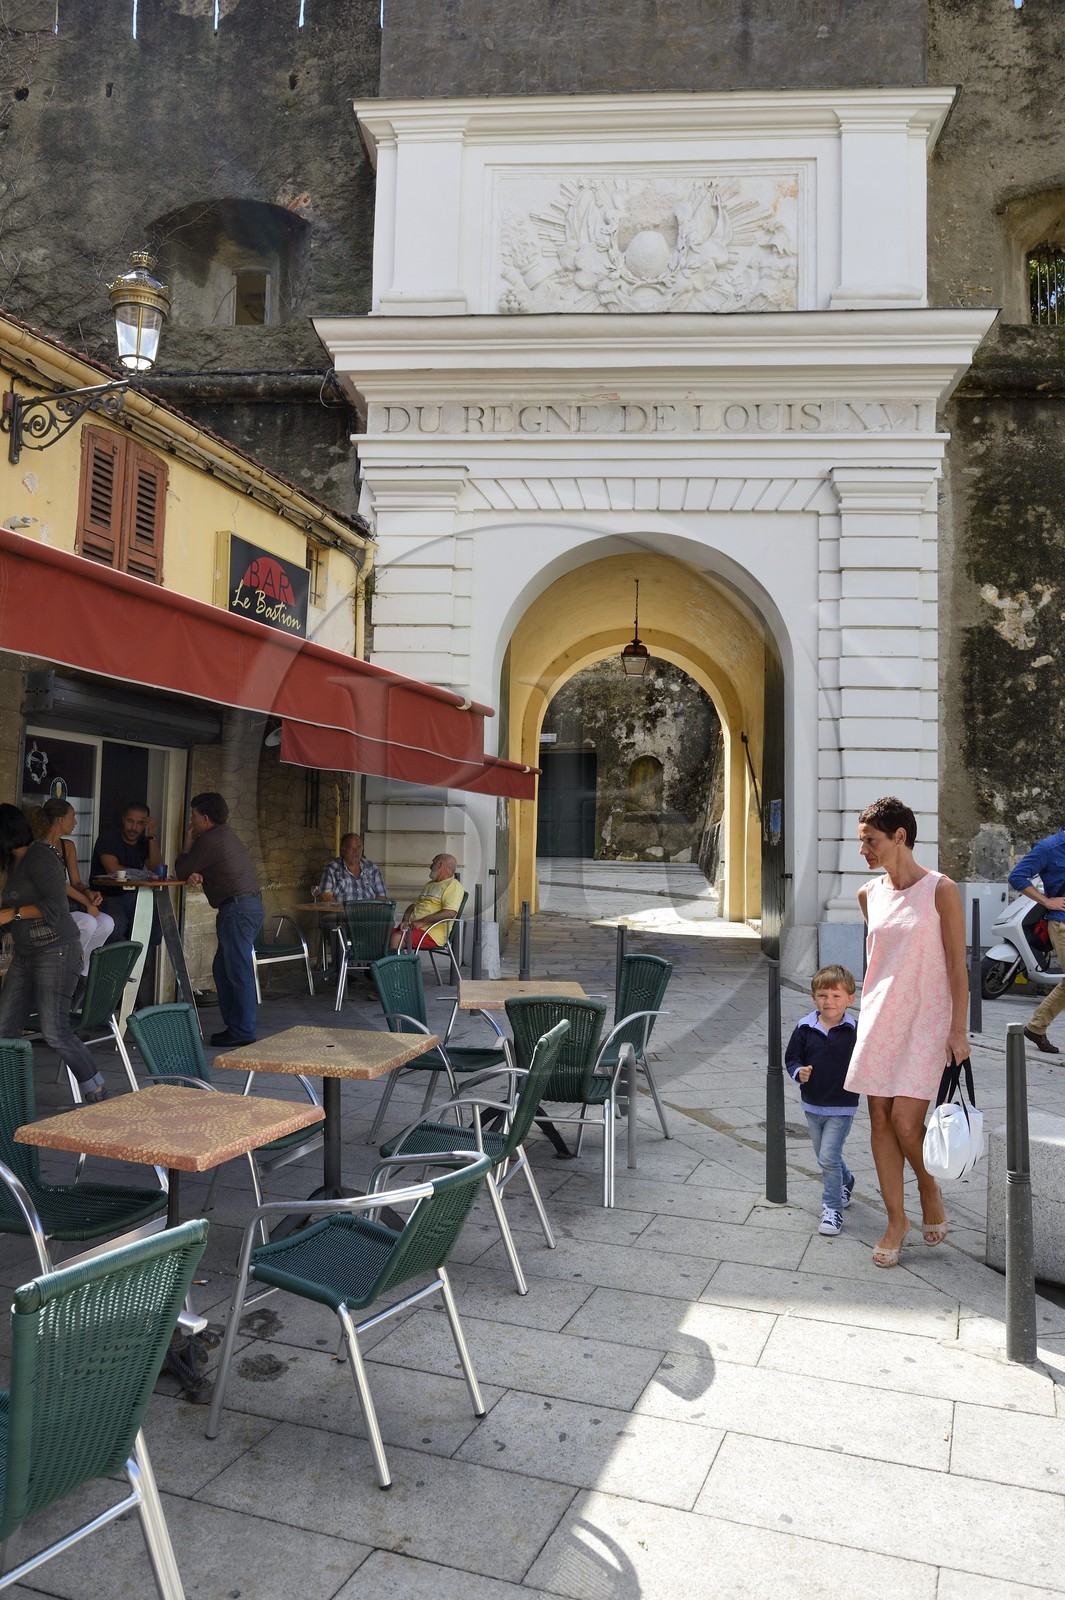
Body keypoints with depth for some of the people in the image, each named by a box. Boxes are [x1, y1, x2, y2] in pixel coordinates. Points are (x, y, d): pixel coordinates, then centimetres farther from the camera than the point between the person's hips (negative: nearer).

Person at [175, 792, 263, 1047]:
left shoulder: (209, 841, -10)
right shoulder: (226, 835, 22)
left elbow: (180, 871, 1)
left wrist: (189, 842, 13)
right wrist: (196, 875, 2)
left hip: (237, 908, -10)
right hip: (252, 904, 10)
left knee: (238, 972, -7)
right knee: (223, 969, 16)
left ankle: (242, 1031, -3)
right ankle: (234, 1026, 19)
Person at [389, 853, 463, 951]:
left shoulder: (453, 885, -3)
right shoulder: (430, 884, 28)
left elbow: (450, 912, -18)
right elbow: (414, 904, 24)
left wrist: (422, 921, -20)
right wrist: (405, 921, 2)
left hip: (433, 933, -9)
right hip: (413, 927, 9)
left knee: (397, 938, -29)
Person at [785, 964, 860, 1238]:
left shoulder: (855, 1030, -13)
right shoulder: (805, 1027, -5)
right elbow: (791, 1056, 3)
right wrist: (799, 1071, -15)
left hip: (842, 1106, -5)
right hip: (812, 1105, 5)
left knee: (829, 1157, -10)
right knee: (824, 1157, 20)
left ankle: (832, 1208, 6)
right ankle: (846, 1182, 49)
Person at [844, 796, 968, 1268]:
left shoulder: (941, 890, -9)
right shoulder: (869, 894, 7)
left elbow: (956, 964, -8)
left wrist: (958, 1030, -9)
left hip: (925, 1021, -5)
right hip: (878, 1018, 5)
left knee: (905, 1122, -10)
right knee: (880, 1120, 5)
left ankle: (929, 1190, 21)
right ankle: (896, 1220, 19)